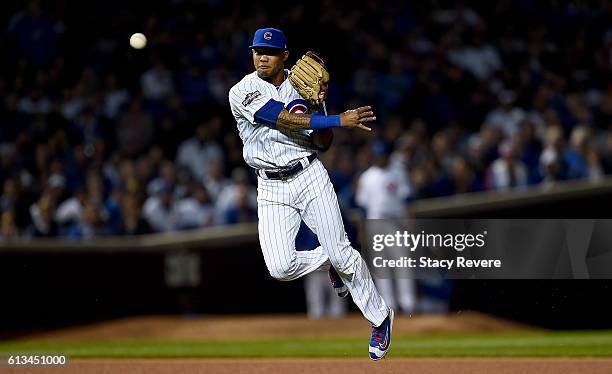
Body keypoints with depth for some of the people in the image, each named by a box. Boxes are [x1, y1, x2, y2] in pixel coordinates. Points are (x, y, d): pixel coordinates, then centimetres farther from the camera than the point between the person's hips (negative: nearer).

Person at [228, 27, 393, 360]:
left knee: (341, 253, -7)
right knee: (280, 268, -13)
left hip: (309, 176, 1)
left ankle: (380, 317, 12)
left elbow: (322, 144, 4)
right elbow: (284, 120, -22)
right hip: (272, 189, -1)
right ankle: (328, 260, 20)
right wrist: (339, 120, -23)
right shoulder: (243, 92, -8)